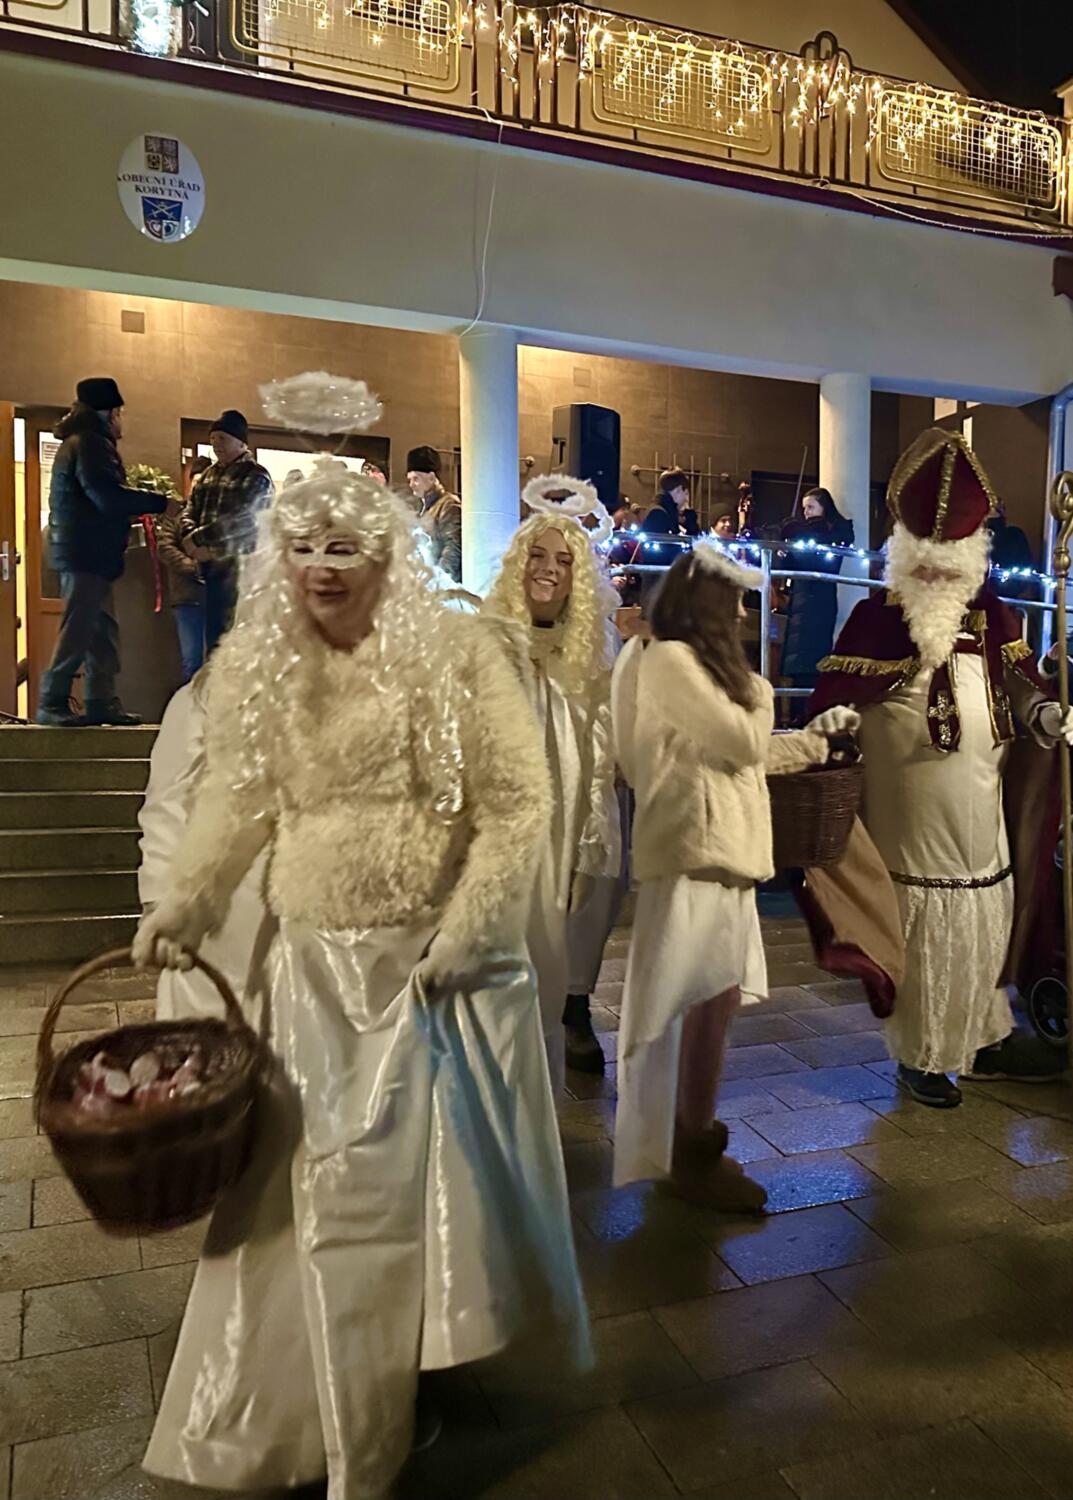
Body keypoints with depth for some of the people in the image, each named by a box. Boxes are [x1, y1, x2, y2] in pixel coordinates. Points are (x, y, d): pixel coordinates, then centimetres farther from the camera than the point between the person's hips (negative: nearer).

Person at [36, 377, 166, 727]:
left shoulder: (82, 442, 22)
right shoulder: (90, 444, -11)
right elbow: (109, 497, -21)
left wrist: (133, 511, 21)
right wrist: (159, 502, -15)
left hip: (85, 552, 11)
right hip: (86, 552, -11)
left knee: (103, 631, 11)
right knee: (77, 630, -9)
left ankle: (101, 702, 13)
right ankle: (52, 703, -6)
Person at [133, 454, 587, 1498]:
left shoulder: (456, 652, -9)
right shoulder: (250, 666, 1)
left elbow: (516, 803, -10)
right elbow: (238, 802, 7)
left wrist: (466, 928, -16)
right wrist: (185, 901, -8)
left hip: (442, 958, -2)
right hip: (316, 965, 2)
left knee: (443, 1164, 12)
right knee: (323, 1180, 9)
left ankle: (442, 1355, 41)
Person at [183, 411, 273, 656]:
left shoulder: (255, 477, -5)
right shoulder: (208, 475, 17)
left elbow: (236, 521, -17)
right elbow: (190, 513, 11)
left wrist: (197, 539, -12)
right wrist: (196, 546, -9)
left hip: (241, 569, -7)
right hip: (212, 568, 7)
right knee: (215, 640, 11)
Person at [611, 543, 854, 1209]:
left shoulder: (695, 662, 20)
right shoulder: (670, 659, -11)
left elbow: (741, 753, 23)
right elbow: (742, 741, -14)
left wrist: (819, 736, 26)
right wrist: (759, 692, 6)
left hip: (719, 847, 10)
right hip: (699, 849, -10)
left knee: (707, 1002, 13)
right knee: (711, 1001, -8)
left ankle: (689, 1140, 25)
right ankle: (696, 1155, 4)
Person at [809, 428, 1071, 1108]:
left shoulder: (990, 616, 4)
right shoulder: (875, 617, -10)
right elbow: (835, 698, -10)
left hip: (981, 810, 5)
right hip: (912, 816, -5)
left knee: (986, 919, 17)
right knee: (922, 928, 5)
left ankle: (986, 1036, 35)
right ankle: (923, 1057, 21)